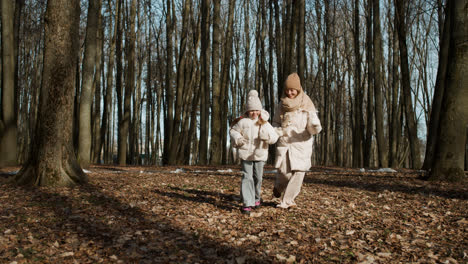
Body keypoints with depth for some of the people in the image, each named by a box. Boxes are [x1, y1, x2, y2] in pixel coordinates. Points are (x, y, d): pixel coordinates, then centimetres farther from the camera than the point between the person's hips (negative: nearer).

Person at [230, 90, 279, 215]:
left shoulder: (265, 124, 1)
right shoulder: (243, 122, -3)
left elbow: (274, 138, -5)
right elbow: (233, 130, 10)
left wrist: (265, 131, -23)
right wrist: (237, 139, -9)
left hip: (260, 154, 2)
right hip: (245, 154, -2)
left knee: (258, 177, 12)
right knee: (247, 177, -9)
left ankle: (256, 197, 36)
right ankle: (247, 203, -9)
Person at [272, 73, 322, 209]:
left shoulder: (307, 106, -5)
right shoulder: (281, 105, 3)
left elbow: (314, 130, -8)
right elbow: (276, 122, 15)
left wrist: (315, 126, -31)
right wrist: (276, 131, -7)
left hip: (301, 144, -1)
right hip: (284, 143, 1)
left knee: (298, 173, -6)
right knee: (283, 173, -8)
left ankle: (287, 200, 11)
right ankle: (278, 186, 26)